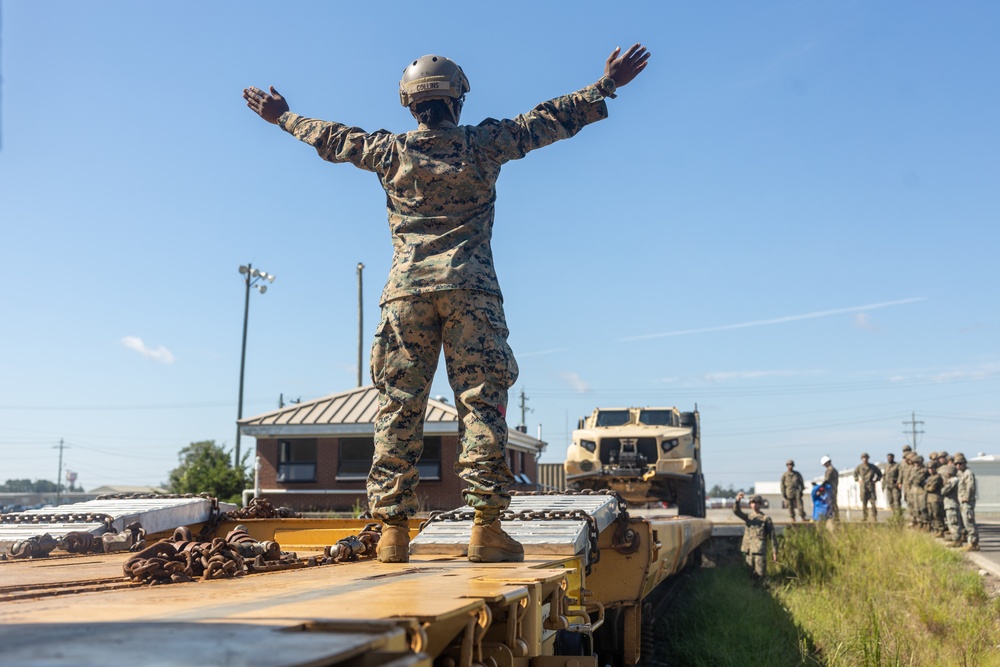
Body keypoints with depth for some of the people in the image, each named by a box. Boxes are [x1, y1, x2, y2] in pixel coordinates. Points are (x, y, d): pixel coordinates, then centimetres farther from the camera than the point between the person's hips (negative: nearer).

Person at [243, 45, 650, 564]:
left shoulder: (390, 151, 13)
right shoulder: (484, 144, 7)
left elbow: (332, 138, 28)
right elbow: (551, 119, 13)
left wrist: (283, 118, 45)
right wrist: (607, 85, 21)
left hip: (406, 291, 2)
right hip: (469, 288, -2)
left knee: (398, 408, 3)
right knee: (481, 403, -3)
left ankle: (393, 530, 2)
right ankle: (486, 527, -8)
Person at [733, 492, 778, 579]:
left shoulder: (766, 519, 2)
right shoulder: (748, 517, 13)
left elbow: (772, 536, 1)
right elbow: (736, 511, -6)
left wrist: (774, 552, -4)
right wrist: (737, 501, -27)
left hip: (760, 550, -4)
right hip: (748, 550, 4)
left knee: (760, 574, -8)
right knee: (751, 574, 8)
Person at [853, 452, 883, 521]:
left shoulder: (873, 467, 4)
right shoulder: (859, 467, 6)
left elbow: (880, 474, 18)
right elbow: (855, 473, 24)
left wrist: (875, 480, 6)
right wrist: (857, 480, 11)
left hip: (871, 486, -1)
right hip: (863, 486, 1)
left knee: (873, 501, -6)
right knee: (864, 502, 0)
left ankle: (874, 517, -2)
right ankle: (864, 516, 6)